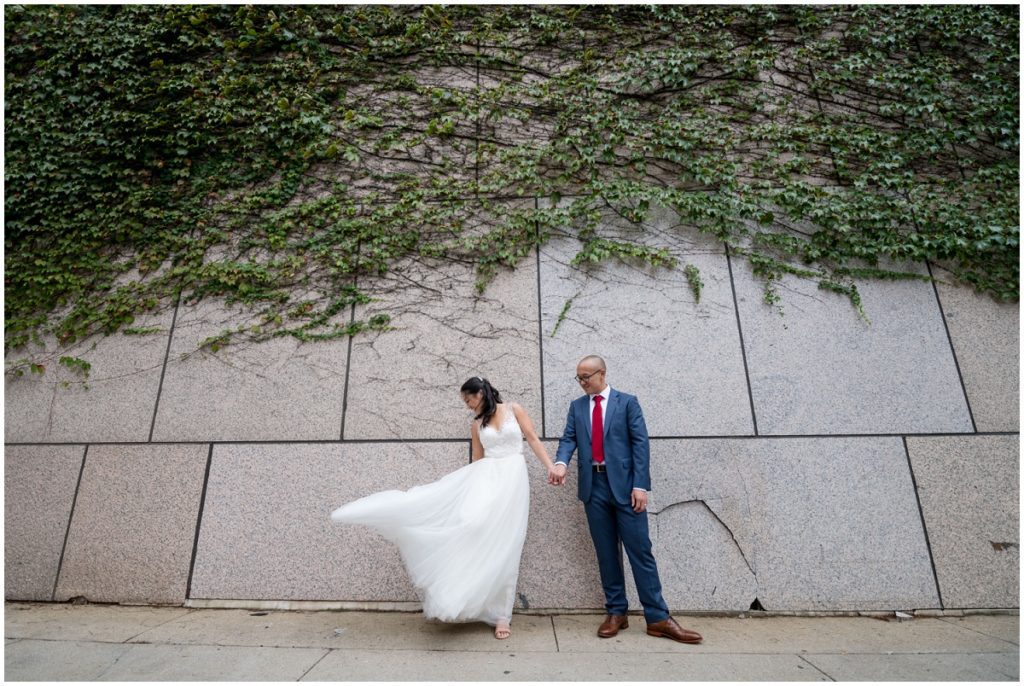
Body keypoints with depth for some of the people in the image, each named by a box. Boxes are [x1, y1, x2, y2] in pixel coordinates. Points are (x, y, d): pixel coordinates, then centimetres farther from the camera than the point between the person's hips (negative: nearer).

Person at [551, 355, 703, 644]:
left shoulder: (627, 402, 2)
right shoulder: (576, 406, 12)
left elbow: (640, 442, -3)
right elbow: (568, 438, 2)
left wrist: (640, 485, -12)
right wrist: (561, 462, -20)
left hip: (624, 485, -3)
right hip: (593, 486, 3)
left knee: (640, 550, 1)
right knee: (606, 553, 10)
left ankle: (658, 618, 11)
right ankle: (616, 613, 21)